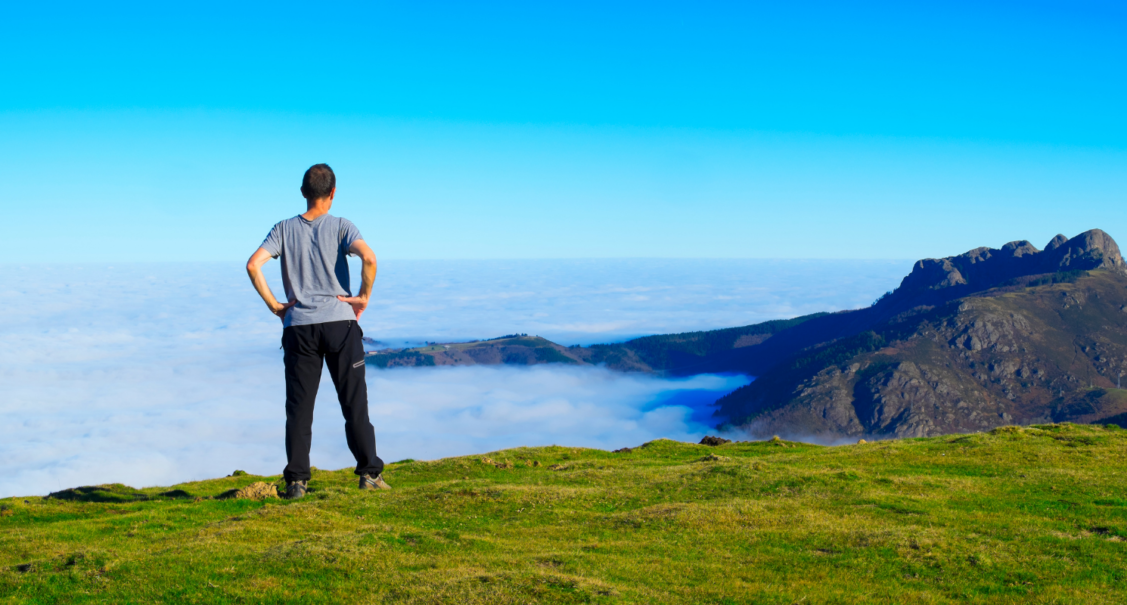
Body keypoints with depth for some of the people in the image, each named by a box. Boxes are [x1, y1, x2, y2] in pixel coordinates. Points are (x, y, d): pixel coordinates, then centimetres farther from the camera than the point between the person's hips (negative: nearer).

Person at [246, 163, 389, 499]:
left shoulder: (284, 229, 7)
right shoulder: (341, 227, 1)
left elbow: (253, 264, -5)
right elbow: (369, 258, -17)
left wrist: (274, 305, 2)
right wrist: (364, 297, -4)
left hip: (299, 327, 2)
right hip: (340, 323, -1)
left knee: (299, 407, 6)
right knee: (354, 403, 5)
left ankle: (296, 481, 4)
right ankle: (369, 473, 5)